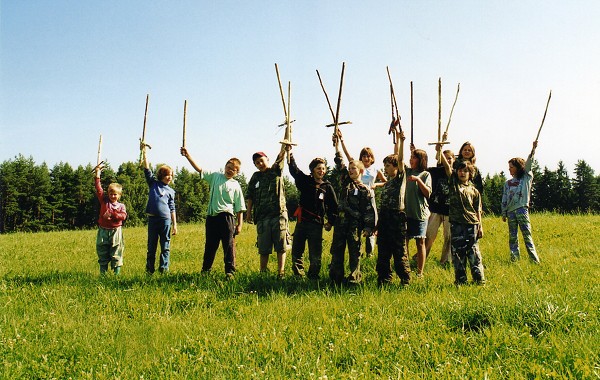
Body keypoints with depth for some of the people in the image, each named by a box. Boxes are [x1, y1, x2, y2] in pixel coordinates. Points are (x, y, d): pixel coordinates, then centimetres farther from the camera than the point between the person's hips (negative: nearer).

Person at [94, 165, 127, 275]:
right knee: (102, 253, 7)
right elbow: (98, 189, -1)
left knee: (116, 253, 2)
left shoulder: (121, 206, 3)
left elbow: (123, 216, -12)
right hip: (103, 230, 2)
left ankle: (117, 272, 7)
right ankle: (102, 272, 14)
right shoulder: (104, 201, 5)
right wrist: (97, 174, -5)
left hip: (115, 231, -1)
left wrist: (112, 214, -21)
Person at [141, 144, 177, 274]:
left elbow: (172, 209, 12)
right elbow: (146, 168, 5)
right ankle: (149, 269, 12)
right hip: (152, 218, 0)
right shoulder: (153, 183, 10)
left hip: (165, 220, 0)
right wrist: (144, 152, 0)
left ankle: (164, 268, 6)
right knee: (151, 246, 5)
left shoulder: (171, 191, 12)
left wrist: (175, 224, 7)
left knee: (165, 246, 1)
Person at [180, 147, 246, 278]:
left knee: (229, 245, -1)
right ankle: (206, 270, 24)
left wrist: (239, 224, -3)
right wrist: (188, 156, -6)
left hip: (226, 216, -3)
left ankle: (230, 271, 6)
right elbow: (199, 169, 4)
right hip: (212, 216, 3)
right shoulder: (215, 177, 10)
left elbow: (240, 208, 2)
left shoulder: (236, 186, 4)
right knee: (210, 245, 12)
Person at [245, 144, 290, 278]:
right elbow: (249, 196, 14)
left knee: (281, 246, -2)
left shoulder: (276, 171, 8)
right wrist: (248, 212, 7)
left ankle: (281, 272, 2)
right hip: (262, 217, 2)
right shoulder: (256, 177, 14)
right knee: (263, 247, 6)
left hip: (279, 214, -2)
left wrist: (285, 146, -20)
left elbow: (281, 156, -7)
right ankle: (262, 272, 16)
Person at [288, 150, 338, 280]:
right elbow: (294, 170, -5)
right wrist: (290, 154, -15)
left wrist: (330, 222, 3)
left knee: (315, 256, 0)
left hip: (316, 225, -2)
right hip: (301, 222, 2)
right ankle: (299, 275, 18)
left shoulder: (327, 187, 3)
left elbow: (334, 206, 8)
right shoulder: (305, 181, 6)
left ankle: (313, 276, 11)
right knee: (296, 253, 6)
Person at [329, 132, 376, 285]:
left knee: (354, 251, 2)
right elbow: (340, 164, 10)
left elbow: (370, 211, -4)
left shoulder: (365, 190, -3)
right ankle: (335, 278, 14)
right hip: (340, 221, 5)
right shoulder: (345, 182, 11)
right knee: (337, 250, 6)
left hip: (355, 224, -5)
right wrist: (337, 145, 5)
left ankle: (354, 278, 10)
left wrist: (368, 228, -11)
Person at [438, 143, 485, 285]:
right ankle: (460, 279, 12)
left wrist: (480, 226, 2)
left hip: (471, 224, 0)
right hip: (456, 224, 0)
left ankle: (479, 278, 11)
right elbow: (447, 166, -5)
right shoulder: (454, 183, 7)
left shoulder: (474, 190, 8)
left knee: (473, 252, 2)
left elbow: (478, 210, 8)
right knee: (457, 252, 4)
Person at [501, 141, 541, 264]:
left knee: (527, 234, -9)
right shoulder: (508, 183, 18)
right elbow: (504, 199, 16)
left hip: (522, 209, -4)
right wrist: (504, 214, 11)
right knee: (512, 236, 3)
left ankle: (534, 260, -8)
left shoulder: (526, 178, 9)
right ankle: (514, 259, 6)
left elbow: (528, 164, -6)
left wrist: (533, 149, -17)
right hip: (510, 211, 4)